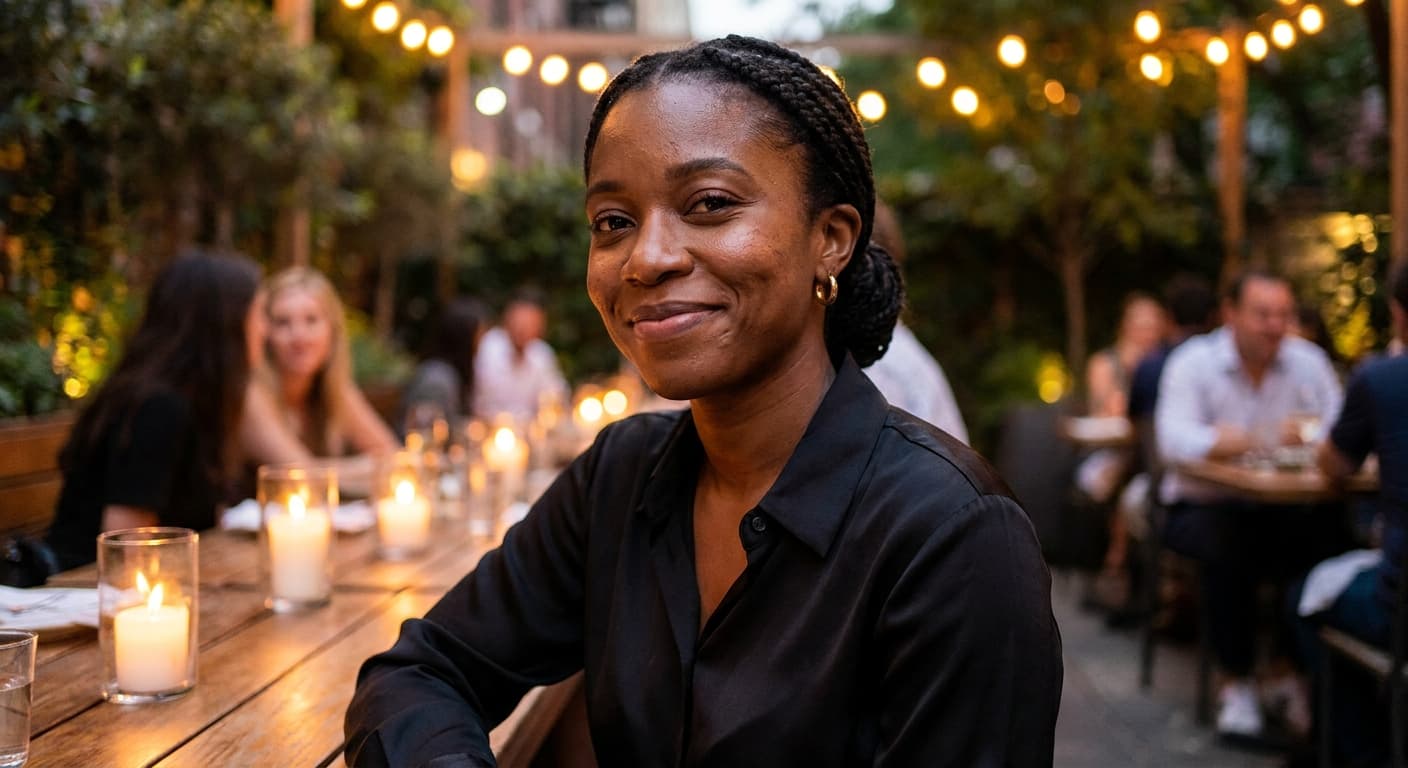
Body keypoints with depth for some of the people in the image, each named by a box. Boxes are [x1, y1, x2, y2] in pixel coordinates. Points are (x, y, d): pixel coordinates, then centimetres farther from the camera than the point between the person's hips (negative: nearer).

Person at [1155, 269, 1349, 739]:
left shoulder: (1308, 362, 5)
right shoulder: (1193, 362, -5)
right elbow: (1174, 440, -22)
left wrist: (1306, 438, -32)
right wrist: (1263, 439, -34)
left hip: (1281, 510, 3)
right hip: (1203, 506, -3)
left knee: (1332, 537, -26)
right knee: (1229, 546, -34)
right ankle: (1236, 683, -16)